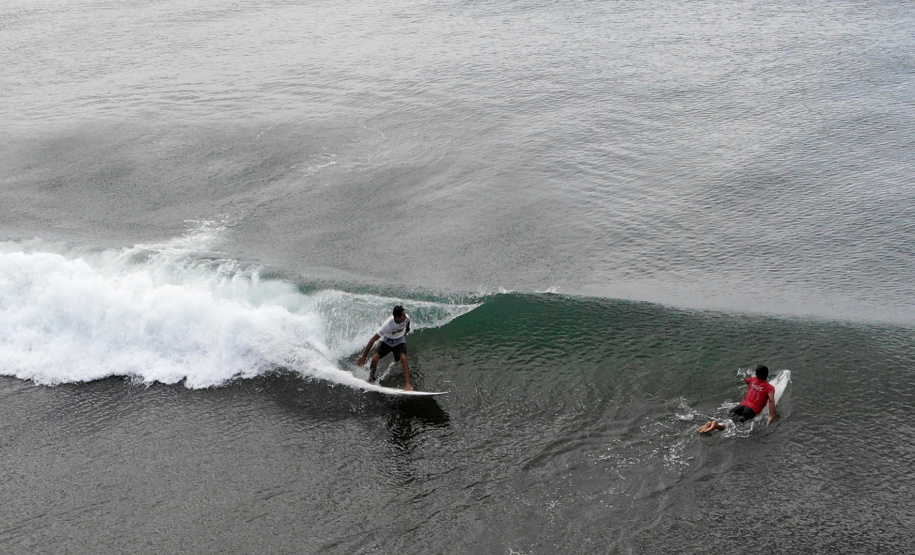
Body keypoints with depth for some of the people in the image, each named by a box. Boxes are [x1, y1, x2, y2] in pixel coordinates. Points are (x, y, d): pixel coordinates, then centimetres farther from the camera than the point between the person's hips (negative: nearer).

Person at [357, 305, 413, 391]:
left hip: (399, 340, 1)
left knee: (403, 358, -25)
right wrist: (364, 357, -33)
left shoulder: (407, 318, -29)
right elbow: (373, 340, -35)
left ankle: (408, 384, -22)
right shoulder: (388, 325, -39)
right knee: (375, 358, -17)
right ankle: (371, 380, 9)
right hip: (387, 340, -1)